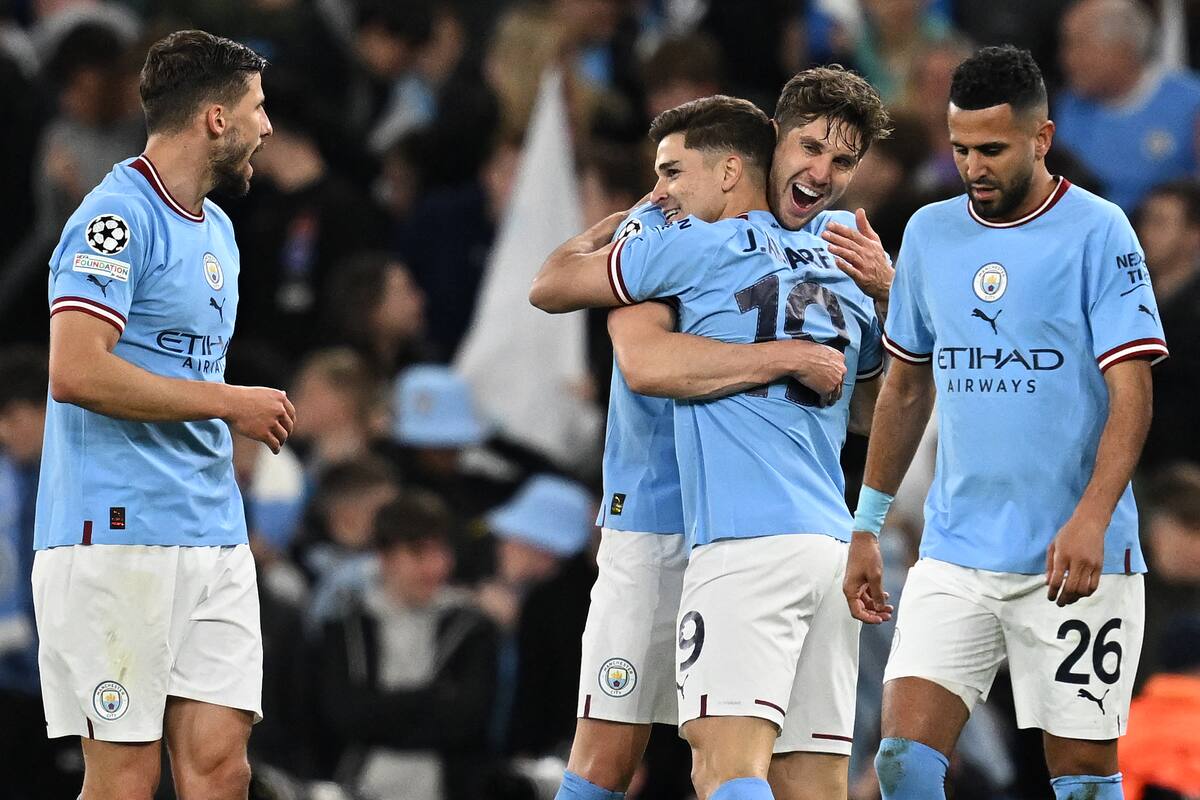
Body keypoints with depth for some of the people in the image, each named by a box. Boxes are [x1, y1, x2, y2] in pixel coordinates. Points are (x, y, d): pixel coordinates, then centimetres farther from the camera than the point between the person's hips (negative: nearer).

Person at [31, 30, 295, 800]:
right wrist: (229, 403, -15)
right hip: (117, 535, -8)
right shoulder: (118, 216, -11)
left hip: (213, 537, 8)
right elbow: (76, 371, -21)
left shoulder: (217, 230, 19)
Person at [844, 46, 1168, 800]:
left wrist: (1091, 520, -24)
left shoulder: (1096, 232, -6)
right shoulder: (930, 233, 10)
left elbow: (1131, 394, -11)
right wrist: (867, 526, 17)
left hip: (1072, 565, -4)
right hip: (954, 558, 4)